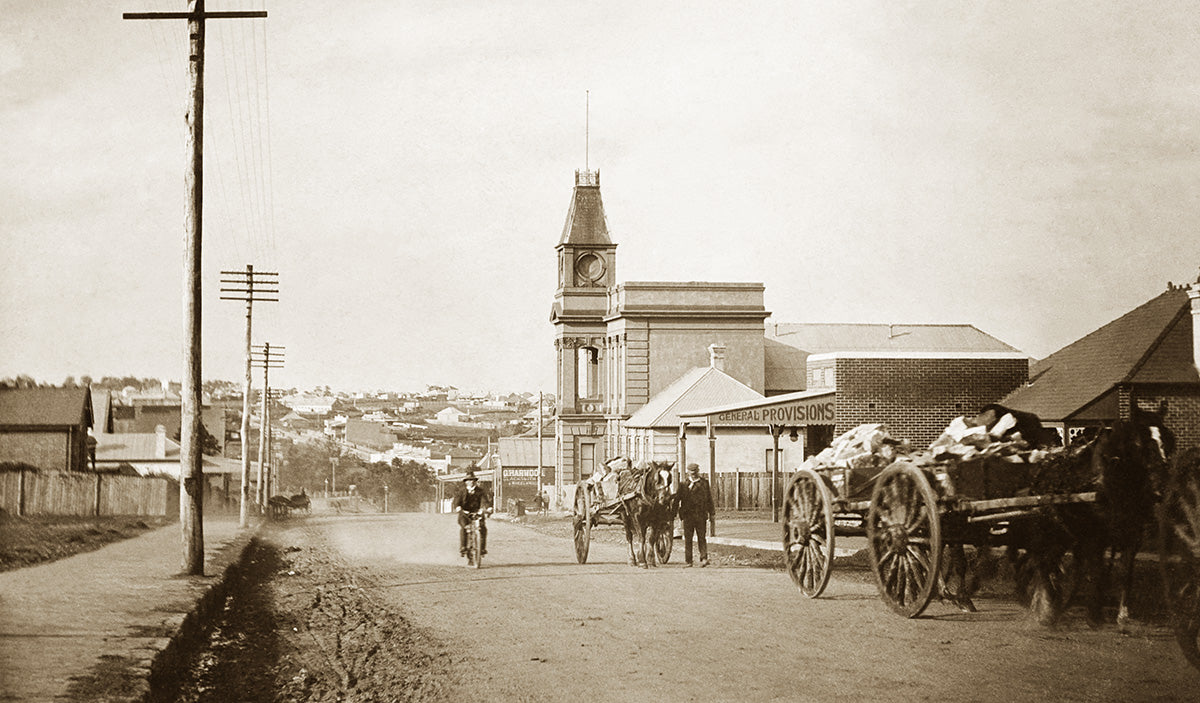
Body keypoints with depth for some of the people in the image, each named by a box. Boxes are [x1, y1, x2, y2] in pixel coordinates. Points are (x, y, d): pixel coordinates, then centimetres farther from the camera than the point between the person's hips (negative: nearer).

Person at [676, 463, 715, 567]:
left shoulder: (704, 483, 7)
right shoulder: (684, 483, 6)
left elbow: (709, 499, 13)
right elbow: (678, 497, 9)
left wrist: (711, 512, 11)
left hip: (701, 514, 0)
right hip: (688, 514, 0)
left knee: (701, 537, -2)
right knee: (687, 538, 2)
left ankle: (704, 558, -1)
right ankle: (688, 560, 6)